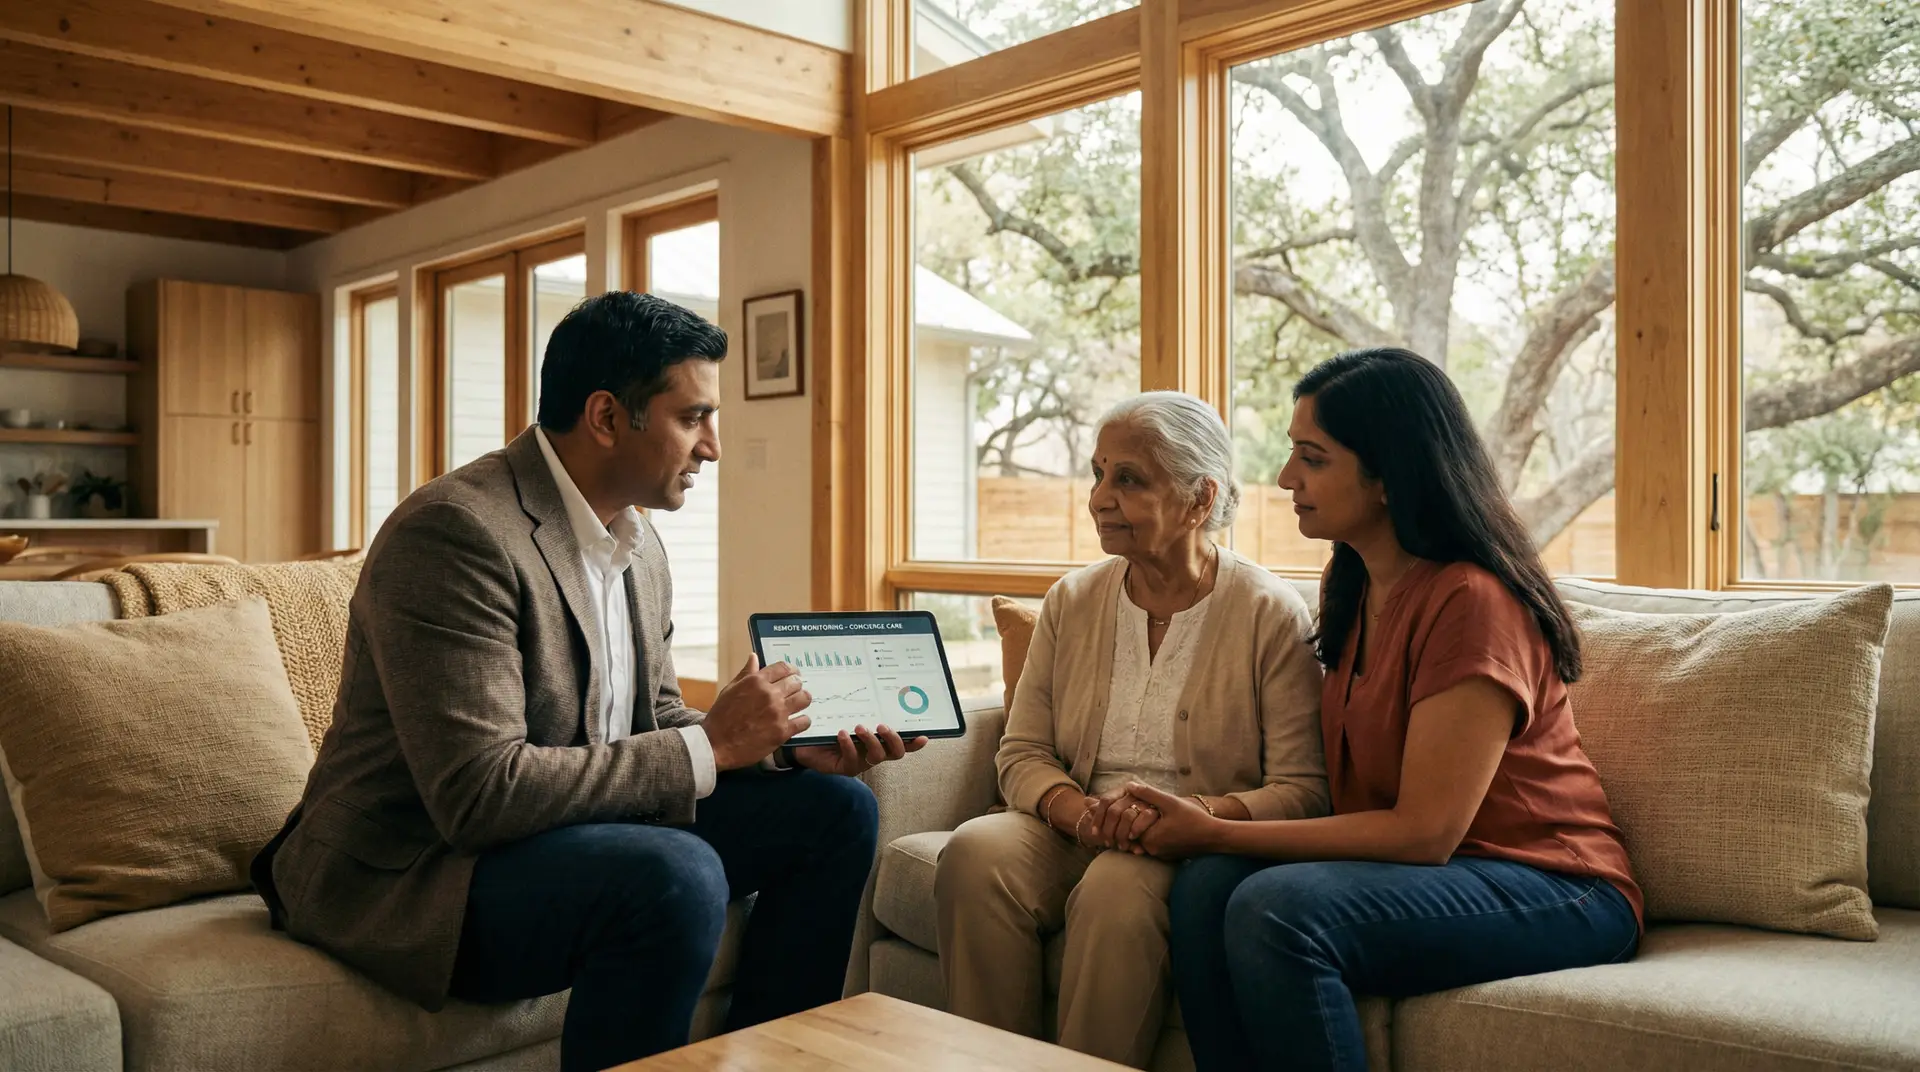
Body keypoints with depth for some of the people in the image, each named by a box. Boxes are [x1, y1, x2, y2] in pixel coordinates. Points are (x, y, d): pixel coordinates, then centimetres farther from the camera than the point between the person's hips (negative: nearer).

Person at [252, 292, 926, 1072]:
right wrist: (710, 745, -23)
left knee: (834, 809, 3)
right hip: (412, 872, -8)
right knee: (677, 875, -34)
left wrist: (782, 745, -4)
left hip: (575, 829, 9)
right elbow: (481, 793, -29)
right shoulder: (457, 531, -22)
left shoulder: (640, 544, 5)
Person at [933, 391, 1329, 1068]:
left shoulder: (1271, 614, -3)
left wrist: (1190, 813, -24)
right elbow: (1021, 755, 7)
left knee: (1119, 885, -35)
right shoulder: (1071, 601, 10)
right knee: (976, 852, -27)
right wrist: (1076, 809, -15)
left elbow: (1302, 790, -7)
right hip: (1075, 836, 4)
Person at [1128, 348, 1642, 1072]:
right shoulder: (1350, 584, 9)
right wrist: (1212, 830, -9)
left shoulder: (1471, 601, -19)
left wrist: (1213, 832, -17)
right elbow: (1340, 789, 8)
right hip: (1423, 871, 8)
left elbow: (1424, 832, -21)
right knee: (1207, 885, -17)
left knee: (1276, 907, -30)